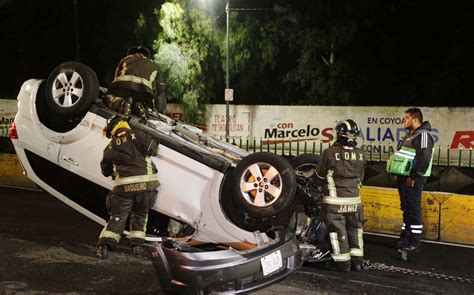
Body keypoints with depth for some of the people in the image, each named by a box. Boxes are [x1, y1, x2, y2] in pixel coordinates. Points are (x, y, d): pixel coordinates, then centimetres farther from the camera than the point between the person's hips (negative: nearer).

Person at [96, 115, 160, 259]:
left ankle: (105, 244, -11)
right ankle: (137, 244, 15)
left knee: (118, 216, 5)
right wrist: (154, 144, 16)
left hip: (123, 185, 1)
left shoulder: (110, 147, 13)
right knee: (140, 214, 19)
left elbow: (105, 170, 19)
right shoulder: (136, 135, 4)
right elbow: (152, 149, -6)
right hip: (144, 182, -1)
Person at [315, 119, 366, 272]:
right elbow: (360, 177, 12)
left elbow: (320, 175, -2)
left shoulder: (330, 153, -15)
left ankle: (342, 262, 10)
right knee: (355, 229, 15)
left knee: (337, 230, 5)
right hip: (354, 199, 4)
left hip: (334, 199, -4)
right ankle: (357, 261, 19)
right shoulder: (360, 155, 0)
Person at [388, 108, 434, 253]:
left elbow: (424, 158, -23)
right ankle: (405, 238, 23)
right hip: (404, 177, 10)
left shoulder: (423, 135, -14)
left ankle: (414, 243, 1)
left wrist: (413, 176, -22)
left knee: (413, 210, -5)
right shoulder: (410, 135, 18)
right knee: (406, 208, 15)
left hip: (413, 179, -10)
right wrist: (399, 175, 17)